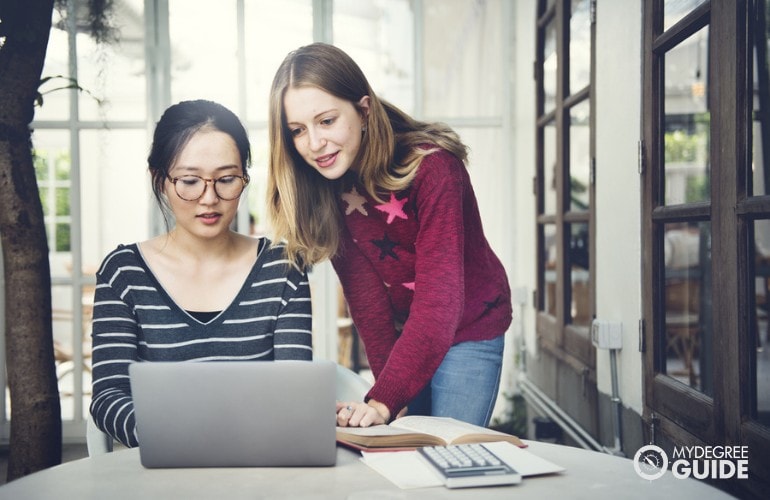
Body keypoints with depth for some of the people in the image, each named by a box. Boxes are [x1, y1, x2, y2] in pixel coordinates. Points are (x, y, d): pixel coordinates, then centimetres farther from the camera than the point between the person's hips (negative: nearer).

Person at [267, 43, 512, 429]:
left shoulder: (430, 166, -27)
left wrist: (385, 400, -38)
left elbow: (439, 298, -32)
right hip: (403, 333, 5)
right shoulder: (323, 188, -11)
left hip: (469, 328, -4)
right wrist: (387, 385, -23)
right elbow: (365, 297, -13)